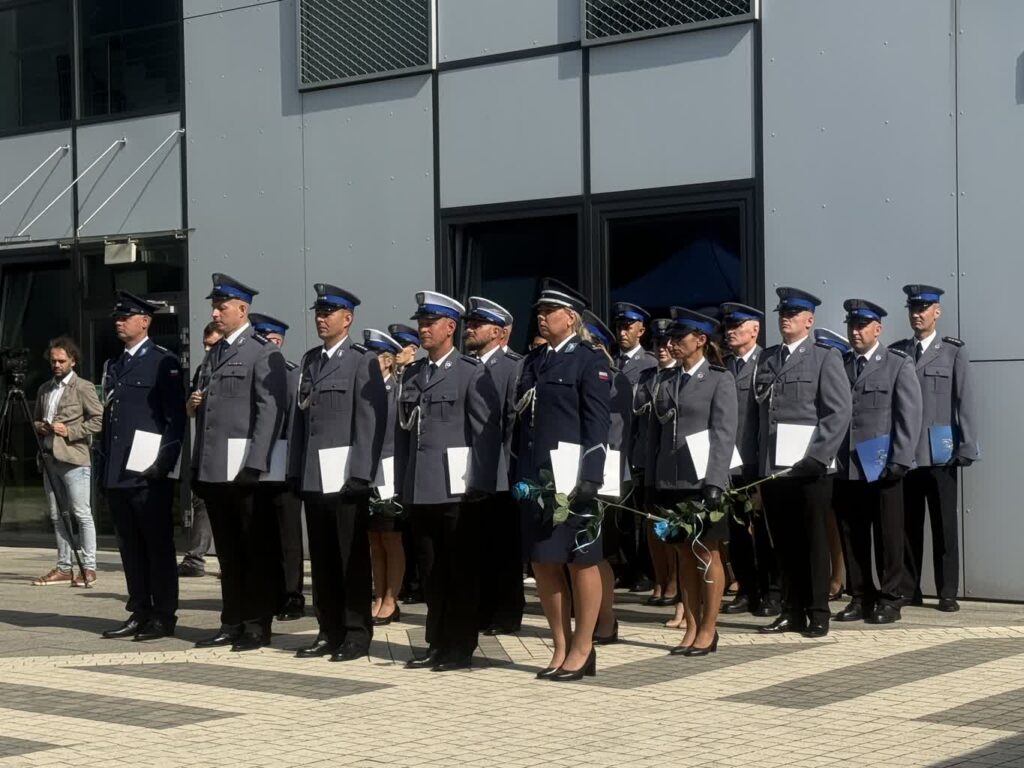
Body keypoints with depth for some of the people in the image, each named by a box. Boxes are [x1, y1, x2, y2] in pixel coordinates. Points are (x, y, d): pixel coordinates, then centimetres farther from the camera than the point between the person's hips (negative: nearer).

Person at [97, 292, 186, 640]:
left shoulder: (164, 362, -3)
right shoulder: (113, 365, 19)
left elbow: (176, 416, -7)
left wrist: (164, 463, -14)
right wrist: (104, 463, 13)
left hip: (149, 472, -7)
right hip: (117, 472, 7)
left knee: (158, 545, -2)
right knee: (130, 546, 9)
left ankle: (163, 617, 2)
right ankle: (139, 614, 15)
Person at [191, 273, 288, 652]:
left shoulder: (263, 352, -5)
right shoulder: (213, 354, 18)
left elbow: (271, 411, -13)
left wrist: (254, 465, -18)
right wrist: (198, 465, 13)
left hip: (246, 470, -7)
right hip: (214, 471, 7)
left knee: (257, 551, 2)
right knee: (228, 553, 12)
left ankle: (257, 626, 7)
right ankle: (233, 623, 18)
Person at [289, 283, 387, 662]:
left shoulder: (362, 361, -4)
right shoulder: (309, 360, 16)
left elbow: (371, 420, -10)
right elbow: (301, 416, 15)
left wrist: (360, 474, -15)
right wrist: (296, 470, 9)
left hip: (346, 477, -6)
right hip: (313, 478, 6)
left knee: (353, 559, 0)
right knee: (322, 560, 10)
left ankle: (357, 634, 7)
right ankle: (330, 632, 17)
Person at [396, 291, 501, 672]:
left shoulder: (472, 372, -2)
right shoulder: (412, 374, 16)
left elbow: (487, 430, -8)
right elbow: (403, 430, 15)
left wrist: (480, 483, -13)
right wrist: (401, 483, 9)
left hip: (457, 488, -5)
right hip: (421, 489, 6)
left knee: (462, 569, 1)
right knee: (433, 570, 10)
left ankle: (461, 647, 8)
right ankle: (437, 644, 17)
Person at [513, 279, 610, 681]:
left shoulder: (590, 360, -5)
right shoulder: (533, 359, 14)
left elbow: (597, 422, -11)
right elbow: (522, 417, 16)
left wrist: (589, 478, -17)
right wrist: (518, 472, 11)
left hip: (571, 477, -7)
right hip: (535, 477, 7)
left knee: (582, 561, 2)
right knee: (543, 562, 9)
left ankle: (582, 649, 11)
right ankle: (561, 647, 20)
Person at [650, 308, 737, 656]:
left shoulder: (719, 380, -2)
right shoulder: (666, 382, 13)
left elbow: (724, 434, -9)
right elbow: (655, 432, 12)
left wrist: (714, 483, -17)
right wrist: (653, 482, 6)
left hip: (702, 481, -5)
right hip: (671, 483, 5)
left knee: (707, 554, 1)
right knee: (685, 555, 9)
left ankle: (708, 631, 8)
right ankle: (691, 630, 15)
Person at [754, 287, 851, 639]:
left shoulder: (825, 358, 1)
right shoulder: (767, 358, 14)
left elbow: (839, 412, -6)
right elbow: (759, 409, 11)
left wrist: (817, 457, -14)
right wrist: (759, 462, 4)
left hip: (809, 467, -4)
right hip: (772, 467, 4)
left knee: (814, 542, 3)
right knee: (784, 544, 8)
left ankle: (818, 613, 10)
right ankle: (793, 611, 16)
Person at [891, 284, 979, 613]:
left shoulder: (954, 351, 4)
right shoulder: (895, 352, 10)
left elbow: (965, 403, 0)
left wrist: (967, 448, -6)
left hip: (939, 453, -2)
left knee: (944, 524, 2)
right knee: (907, 524, 4)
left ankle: (947, 593, 9)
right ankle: (908, 589, 12)